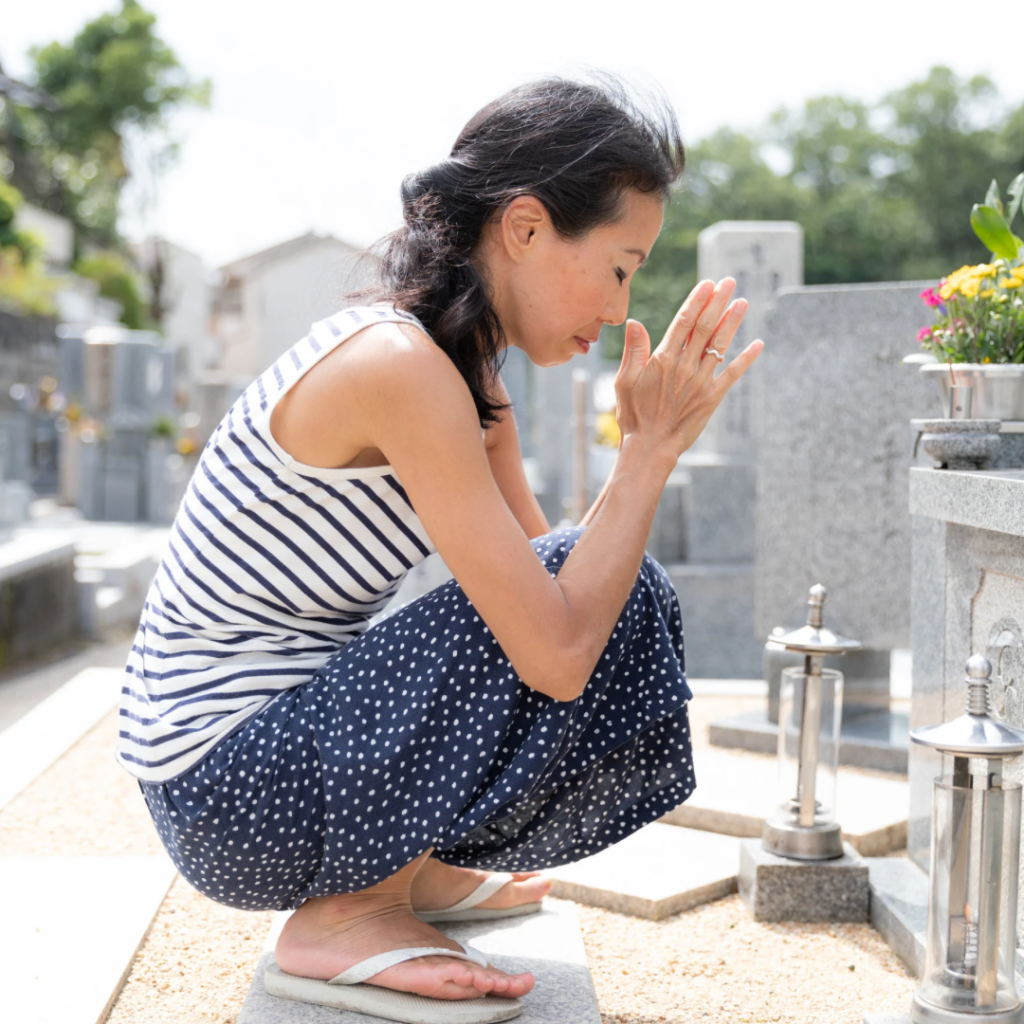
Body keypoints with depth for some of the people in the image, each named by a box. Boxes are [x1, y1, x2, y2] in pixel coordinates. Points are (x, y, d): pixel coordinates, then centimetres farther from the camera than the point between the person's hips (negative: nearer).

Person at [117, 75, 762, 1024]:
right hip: (228, 794, -10)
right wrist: (652, 449, -18)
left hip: (260, 749, 10)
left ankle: (405, 867, 14)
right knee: (608, 606, -18)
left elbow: (549, 583, 5)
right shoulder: (397, 365, -25)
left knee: (596, 599, 15)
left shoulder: (461, 360, 6)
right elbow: (557, 654, -26)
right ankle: (347, 914, -8)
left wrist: (647, 444, -6)